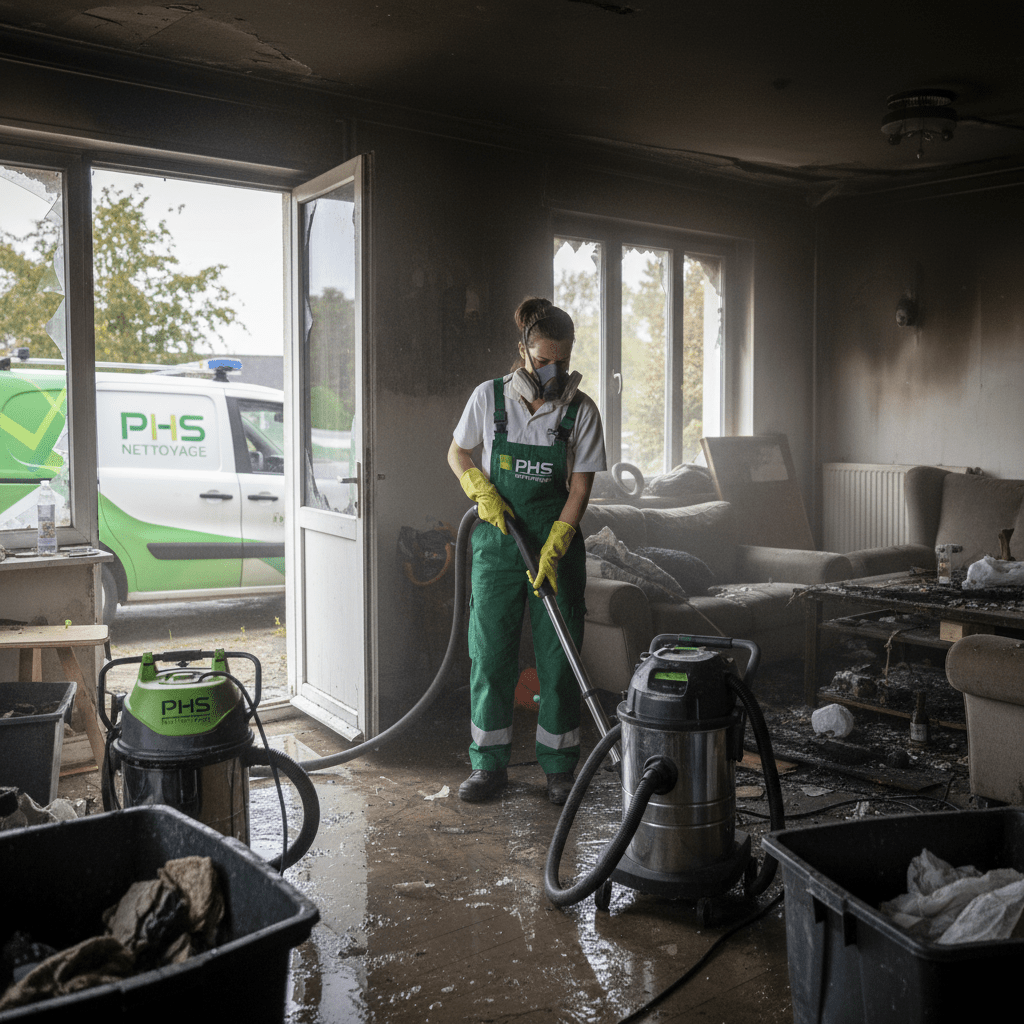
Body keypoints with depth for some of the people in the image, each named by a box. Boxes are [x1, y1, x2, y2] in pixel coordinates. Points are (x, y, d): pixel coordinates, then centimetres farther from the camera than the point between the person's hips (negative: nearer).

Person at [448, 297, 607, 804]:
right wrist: (482, 491, -8)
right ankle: (489, 765, 14)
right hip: (497, 541, 1)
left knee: (558, 657, 2)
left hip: (558, 541, 0)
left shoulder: (581, 410, -5)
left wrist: (552, 551, -15)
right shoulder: (489, 396, -3)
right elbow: (457, 454, 11)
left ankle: (559, 768, 15)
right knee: (490, 653, 2)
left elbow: (579, 489, -5)